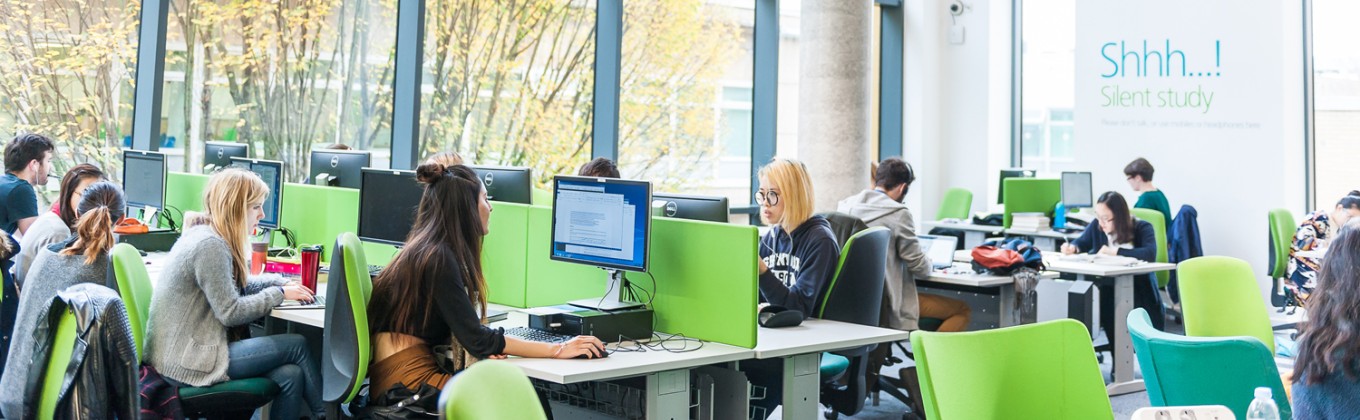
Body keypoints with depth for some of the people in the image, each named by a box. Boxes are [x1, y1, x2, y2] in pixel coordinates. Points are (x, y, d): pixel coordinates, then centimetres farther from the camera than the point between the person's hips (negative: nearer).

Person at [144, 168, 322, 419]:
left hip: (189, 350, 9)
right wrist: (279, 294, -8)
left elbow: (234, 285, 25)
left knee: (290, 375, -4)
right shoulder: (209, 246, -19)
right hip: (187, 363, -9)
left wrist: (280, 282, 13)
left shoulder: (213, 238, 11)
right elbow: (231, 312, -19)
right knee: (296, 345, -6)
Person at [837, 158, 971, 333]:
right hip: (887, 306, -8)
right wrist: (928, 263, 12)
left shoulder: (844, 205, 3)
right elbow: (919, 266, -11)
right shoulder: (898, 213, -16)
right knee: (962, 310, 4)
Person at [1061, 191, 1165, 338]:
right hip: (1108, 293, 3)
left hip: (1140, 294, -3)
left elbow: (1150, 253, -28)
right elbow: (1081, 243, 20)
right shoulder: (1097, 226, 3)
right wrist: (1072, 247, -5)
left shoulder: (1142, 228, -9)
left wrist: (1115, 252, -25)